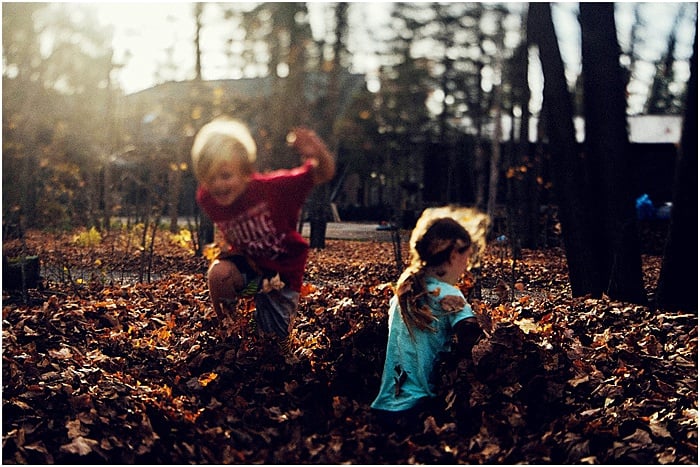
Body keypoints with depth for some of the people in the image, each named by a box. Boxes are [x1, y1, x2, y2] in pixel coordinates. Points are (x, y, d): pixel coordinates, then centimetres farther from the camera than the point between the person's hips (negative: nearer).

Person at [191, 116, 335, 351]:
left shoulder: (270, 187, -33)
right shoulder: (207, 199, -18)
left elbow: (322, 175, -35)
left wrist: (319, 155, -58)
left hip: (282, 272, -2)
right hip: (247, 262, 2)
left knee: (275, 340, 4)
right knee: (218, 273, -32)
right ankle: (227, 319, 4)